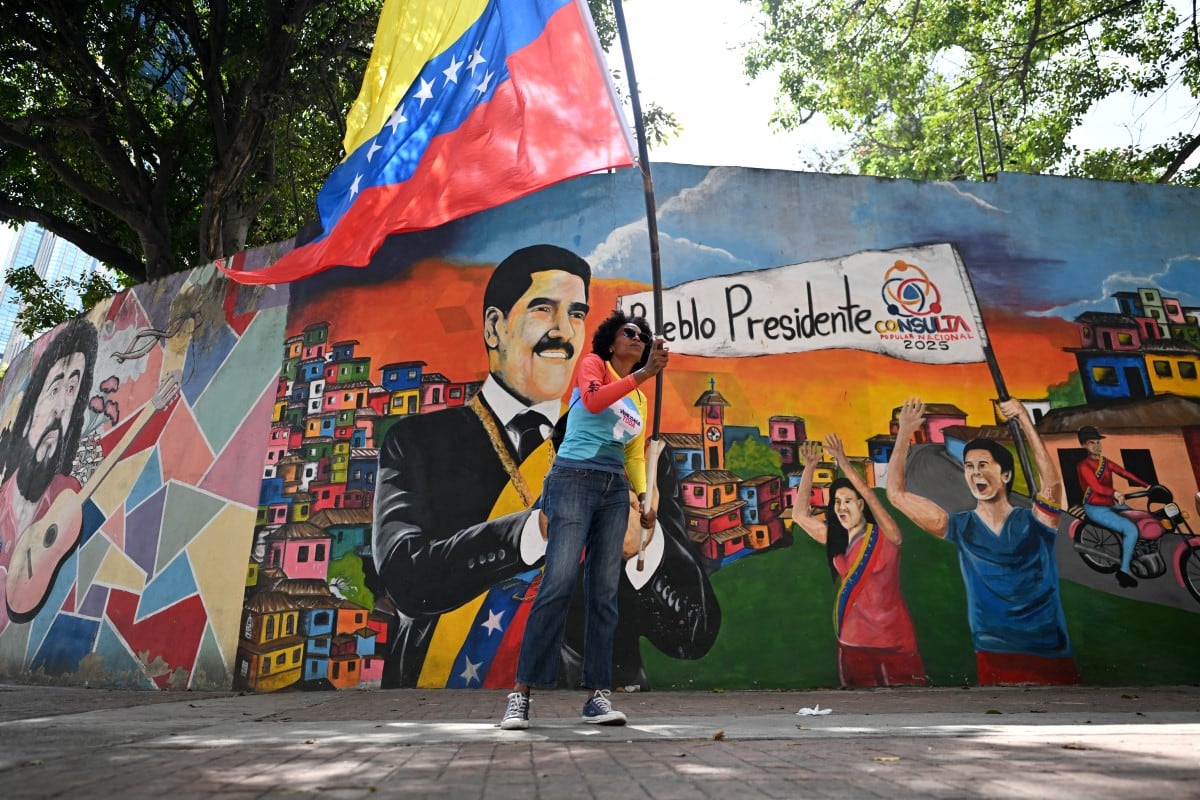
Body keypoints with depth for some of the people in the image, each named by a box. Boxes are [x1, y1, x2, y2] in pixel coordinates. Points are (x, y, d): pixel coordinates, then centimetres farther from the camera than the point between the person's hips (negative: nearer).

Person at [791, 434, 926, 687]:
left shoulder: (885, 536, -10)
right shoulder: (835, 539, 3)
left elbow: (870, 496, -26)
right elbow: (800, 515, -1)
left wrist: (843, 463, -34)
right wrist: (809, 468, -8)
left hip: (893, 640, -5)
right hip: (852, 642, 5)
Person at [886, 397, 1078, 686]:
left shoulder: (1034, 522, -4)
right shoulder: (961, 528, 0)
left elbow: (1052, 482, -25)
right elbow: (897, 493, -4)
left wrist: (1024, 420, -27)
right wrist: (904, 433, -6)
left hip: (1051, 655, -1)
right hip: (994, 658, 1)